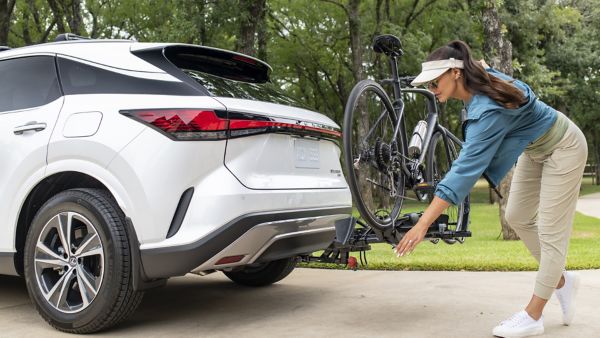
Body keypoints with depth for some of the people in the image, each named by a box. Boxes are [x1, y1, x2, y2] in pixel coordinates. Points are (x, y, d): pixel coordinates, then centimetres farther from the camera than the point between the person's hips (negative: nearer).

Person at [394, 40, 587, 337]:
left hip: (563, 148, -9)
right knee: (517, 217, 11)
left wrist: (423, 224, -46)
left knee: (550, 231, -6)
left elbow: (466, 169, -44)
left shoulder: (488, 109, -38)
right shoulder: (481, 80, -14)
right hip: (536, 148, 9)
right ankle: (561, 280, 26)